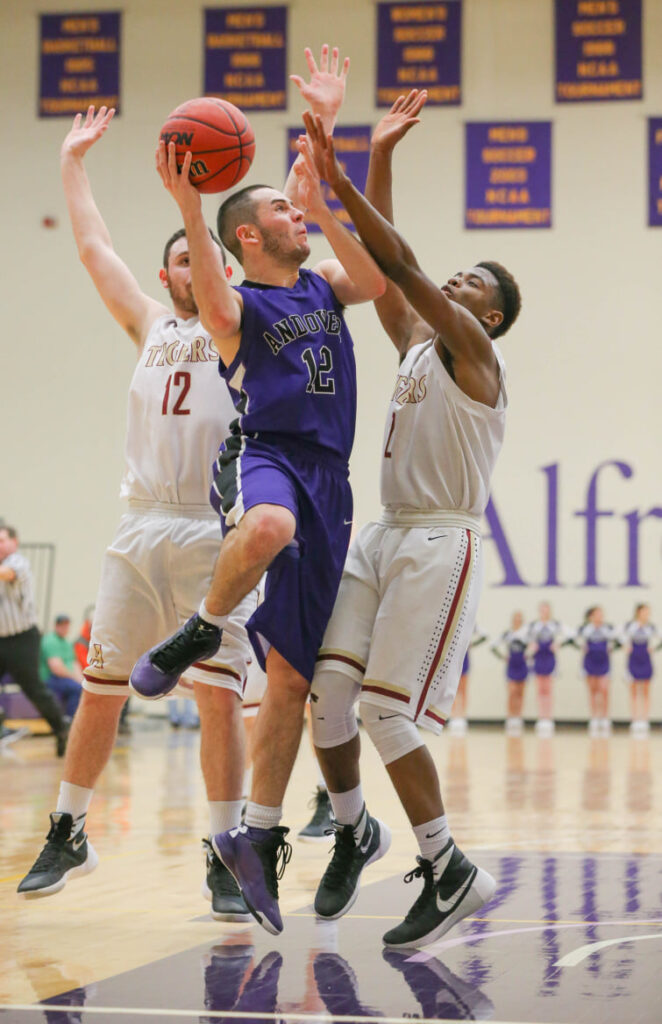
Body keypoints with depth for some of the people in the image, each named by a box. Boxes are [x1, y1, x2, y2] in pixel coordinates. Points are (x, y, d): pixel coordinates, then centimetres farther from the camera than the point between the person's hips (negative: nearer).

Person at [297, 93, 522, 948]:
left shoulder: (473, 349, -5)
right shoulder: (416, 340, 17)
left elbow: (401, 264, -14)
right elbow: (384, 267, 13)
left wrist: (335, 180, -18)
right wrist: (379, 157, 8)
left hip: (440, 545, -8)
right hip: (382, 535, 8)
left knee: (386, 709, -13)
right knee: (324, 690, -2)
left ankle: (450, 873, -4)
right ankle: (352, 832, 17)